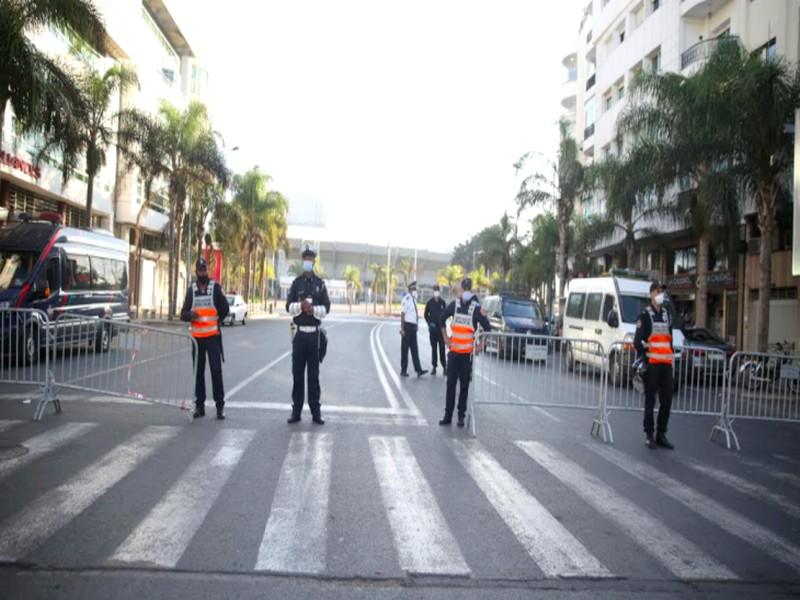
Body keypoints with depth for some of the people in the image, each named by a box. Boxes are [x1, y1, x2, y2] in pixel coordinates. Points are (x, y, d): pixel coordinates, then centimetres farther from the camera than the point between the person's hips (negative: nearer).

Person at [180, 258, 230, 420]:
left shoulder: (216, 287, 1)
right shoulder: (191, 290, 10)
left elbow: (225, 309, 7)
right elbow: (183, 314, 7)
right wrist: (191, 315, -14)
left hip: (213, 336, -3)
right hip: (197, 336, 3)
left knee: (216, 370, -7)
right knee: (198, 371, 8)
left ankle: (220, 405, -2)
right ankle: (199, 405, 16)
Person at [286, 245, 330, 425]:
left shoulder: (320, 283, 6)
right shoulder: (296, 283, 7)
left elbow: (326, 308, 1)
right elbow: (289, 306, 1)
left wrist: (314, 309, -17)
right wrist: (300, 305, -18)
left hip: (314, 333, 0)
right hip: (299, 332, 0)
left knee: (314, 374, 3)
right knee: (297, 372, 3)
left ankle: (316, 411, 8)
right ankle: (296, 410, 10)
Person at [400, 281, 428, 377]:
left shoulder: (414, 299, 10)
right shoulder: (406, 299, -15)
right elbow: (402, 314, -17)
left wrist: (416, 325, 17)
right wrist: (402, 329, -18)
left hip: (413, 326, 8)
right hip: (407, 326, -8)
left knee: (414, 349, 7)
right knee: (405, 348, 2)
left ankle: (418, 370, 8)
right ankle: (403, 370, 11)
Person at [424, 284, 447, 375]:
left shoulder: (442, 302, 4)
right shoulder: (430, 302, 2)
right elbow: (426, 314, 7)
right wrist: (429, 323, -3)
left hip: (441, 327, 0)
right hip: (433, 327, 0)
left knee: (442, 347, -2)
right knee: (433, 348, 5)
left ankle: (444, 366, 3)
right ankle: (434, 366, 11)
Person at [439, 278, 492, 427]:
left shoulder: (476, 308, -6)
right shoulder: (454, 305, 4)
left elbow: (487, 328, -3)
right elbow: (442, 319, 19)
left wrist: (480, 346, -5)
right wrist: (445, 338, 14)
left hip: (468, 353, -3)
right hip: (453, 351, 3)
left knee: (464, 385, 3)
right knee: (450, 383, 7)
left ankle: (461, 416, 11)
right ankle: (448, 415, 14)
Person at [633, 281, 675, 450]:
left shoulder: (667, 314, 19)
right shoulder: (645, 315, -1)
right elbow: (637, 340, -6)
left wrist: (671, 357, 19)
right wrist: (642, 358, -15)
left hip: (666, 364, 6)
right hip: (652, 364, -6)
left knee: (667, 400, 7)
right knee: (650, 400, -2)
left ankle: (661, 434, 17)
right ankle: (649, 436, 5)